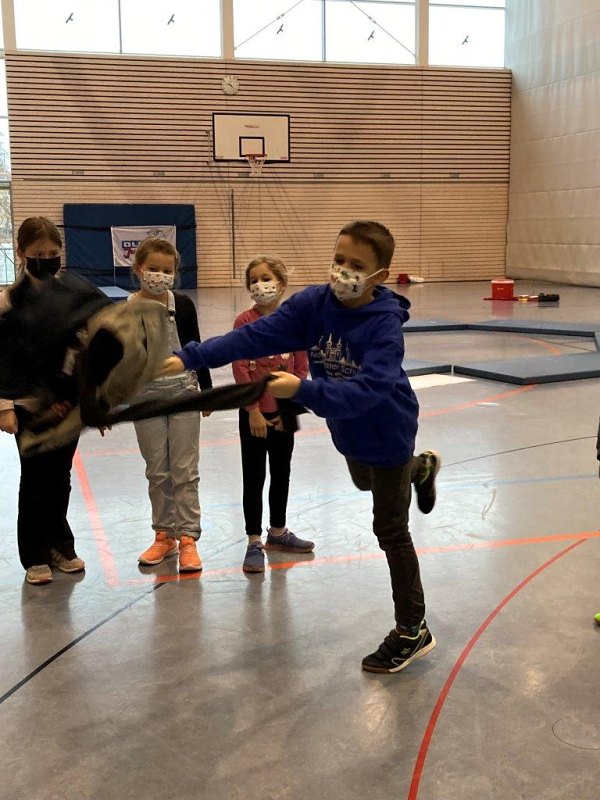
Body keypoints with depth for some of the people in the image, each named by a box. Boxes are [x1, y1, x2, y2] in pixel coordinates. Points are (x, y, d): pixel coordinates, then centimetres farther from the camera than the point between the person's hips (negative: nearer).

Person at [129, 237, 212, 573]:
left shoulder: (183, 305, -5)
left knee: (185, 471, 3)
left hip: (183, 393, -1)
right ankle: (164, 535, 22)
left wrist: (207, 389, 6)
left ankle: (188, 538, 9)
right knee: (157, 472, 11)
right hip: (145, 397, 1)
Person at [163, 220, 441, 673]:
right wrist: (189, 358, -39)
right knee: (365, 482, 35)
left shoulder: (385, 326, -33)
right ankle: (421, 467, 68)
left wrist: (301, 390, -59)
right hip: (349, 431, 6)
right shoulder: (313, 303, -19)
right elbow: (255, 337, -28)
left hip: (387, 432, -6)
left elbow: (365, 392, -46)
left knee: (391, 532, 4)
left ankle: (413, 631, 21)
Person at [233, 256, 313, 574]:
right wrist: (253, 410, -15)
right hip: (254, 412, -3)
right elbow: (240, 369, -12)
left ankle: (277, 532, 32)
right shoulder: (244, 321, -10)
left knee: (281, 474, 16)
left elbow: (301, 368, 0)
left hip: (284, 412, 3)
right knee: (254, 477, 4)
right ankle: (254, 542, 13)